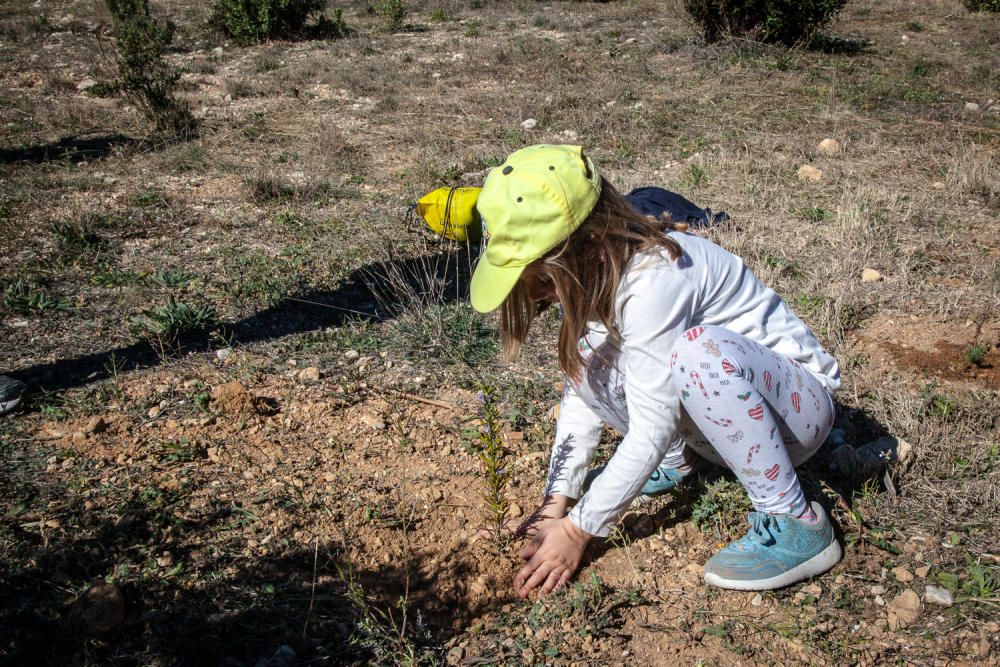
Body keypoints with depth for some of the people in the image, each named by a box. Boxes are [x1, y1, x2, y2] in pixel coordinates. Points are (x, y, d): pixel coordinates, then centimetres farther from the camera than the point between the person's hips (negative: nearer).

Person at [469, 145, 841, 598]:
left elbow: (651, 428, -28)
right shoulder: (594, 270, -7)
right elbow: (580, 391, -3)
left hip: (797, 400, -7)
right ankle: (678, 460, 12)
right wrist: (557, 502, -9)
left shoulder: (653, 278, -31)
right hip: (722, 407, 8)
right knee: (586, 357, -9)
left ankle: (795, 525, -21)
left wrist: (579, 529, -20)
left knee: (699, 350, -38)